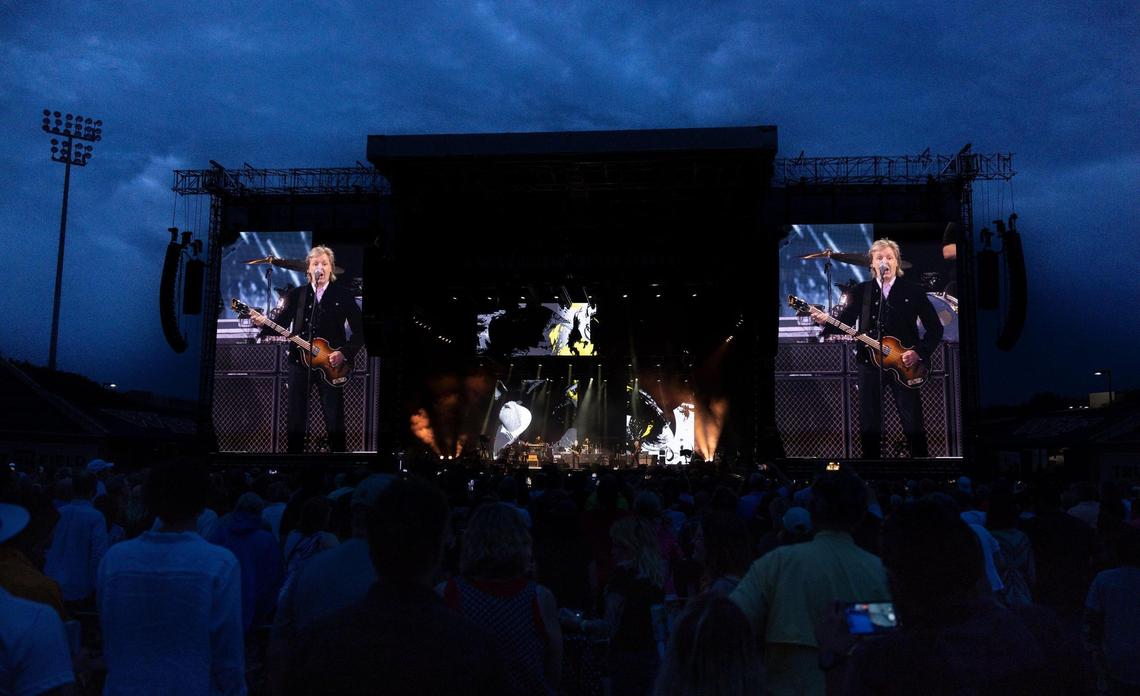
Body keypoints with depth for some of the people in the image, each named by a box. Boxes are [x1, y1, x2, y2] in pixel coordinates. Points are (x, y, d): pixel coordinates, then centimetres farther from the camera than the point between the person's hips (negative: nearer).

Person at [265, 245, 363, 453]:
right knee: (296, 419, 6)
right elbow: (281, 324, 5)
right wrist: (263, 325, -16)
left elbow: (360, 330, 0)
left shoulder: (343, 295, 1)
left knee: (335, 421, -1)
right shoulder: (296, 294, 8)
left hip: (332, 365, -2)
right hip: (299, 362, 2)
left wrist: (344, 353, -12)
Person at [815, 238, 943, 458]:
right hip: (870, 364, 2)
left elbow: (935, 328, 2)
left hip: (905, 366, -2)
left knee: (913, 424, 0)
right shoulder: (861, 290, 6)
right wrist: (826, 321, -18)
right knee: (869, 425, 5)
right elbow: (846, 321, 2)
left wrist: (919, 352, -10)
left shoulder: (913, 291, 1)